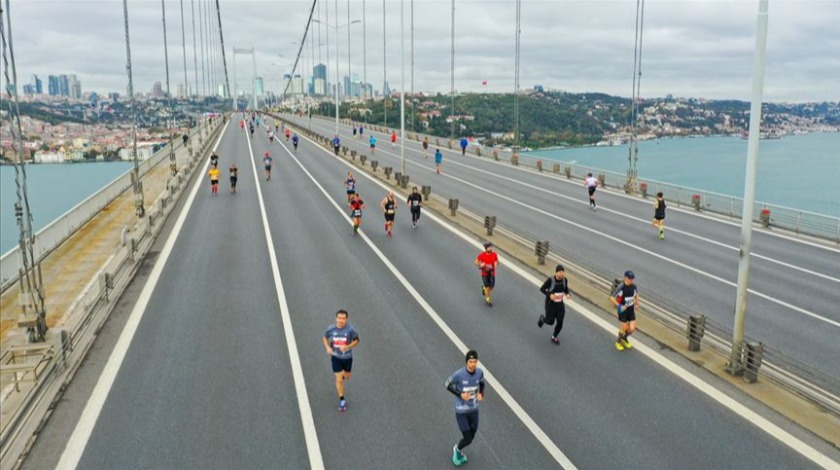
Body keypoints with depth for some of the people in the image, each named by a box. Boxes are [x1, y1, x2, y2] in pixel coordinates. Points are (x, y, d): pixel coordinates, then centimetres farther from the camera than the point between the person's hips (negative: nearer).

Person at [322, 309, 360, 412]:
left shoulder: (350, 329, -21)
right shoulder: (330, 329, -15)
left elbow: (356, 341, -9)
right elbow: (325, 338, 5)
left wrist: (347, 347, -25)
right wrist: (327, 347, -13)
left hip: (347, 357, 1)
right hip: (336, 357, 0)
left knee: (347, 377, 21)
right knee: (339, 380, -1)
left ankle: (342, 375, 58)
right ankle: (342, 400, 17)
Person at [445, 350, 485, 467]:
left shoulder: (480, 372, -12)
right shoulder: (458, 374, -26)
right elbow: (447, 385, -10)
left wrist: (481, 394, -10)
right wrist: (460, 394, -21)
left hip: (474, 410, 5)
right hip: (461, 411, -5)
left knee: (471, 437, 16)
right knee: (468, 439, -5)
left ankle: (459, 452, 49)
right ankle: (457, 449, 31)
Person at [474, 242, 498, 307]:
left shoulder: (494, 254, -9)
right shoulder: (481, 255, -15)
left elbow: (497, 262, 5)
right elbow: (476, 262, -4)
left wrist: (496, 263, -19)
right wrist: (480, 264, -25)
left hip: (492, 273, 3)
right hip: (485, 273, -3)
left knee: (491, 287, 10)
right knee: (487, 287, -9)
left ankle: (484, 287, 46)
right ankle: (488, 300, 11)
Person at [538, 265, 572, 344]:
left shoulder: (565, 280, -11)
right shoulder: (550, 280, -26)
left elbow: (566, 290, 6)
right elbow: (542, 289, -15)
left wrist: (568, 294, -18)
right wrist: (550, 295, -30)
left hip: (560, 304, 4)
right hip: (550, 304, -4)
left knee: (560, 323, 2)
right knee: (550, 322, 7)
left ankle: (554, 337, 28)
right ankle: (542, 318, 43)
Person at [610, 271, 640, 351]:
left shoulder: (634, 286, -6)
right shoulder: (621, 287, -24)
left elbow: (636, 294, 16)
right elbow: (612, 298, -19)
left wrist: (636, 303, 5)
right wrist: (619, 306, -26)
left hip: (631, 309, 5)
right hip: (622, 310, -5)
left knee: (632, 328, 2)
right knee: (624, 328, 5)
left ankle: (625, 338, 36)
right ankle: (618, 341, 34)